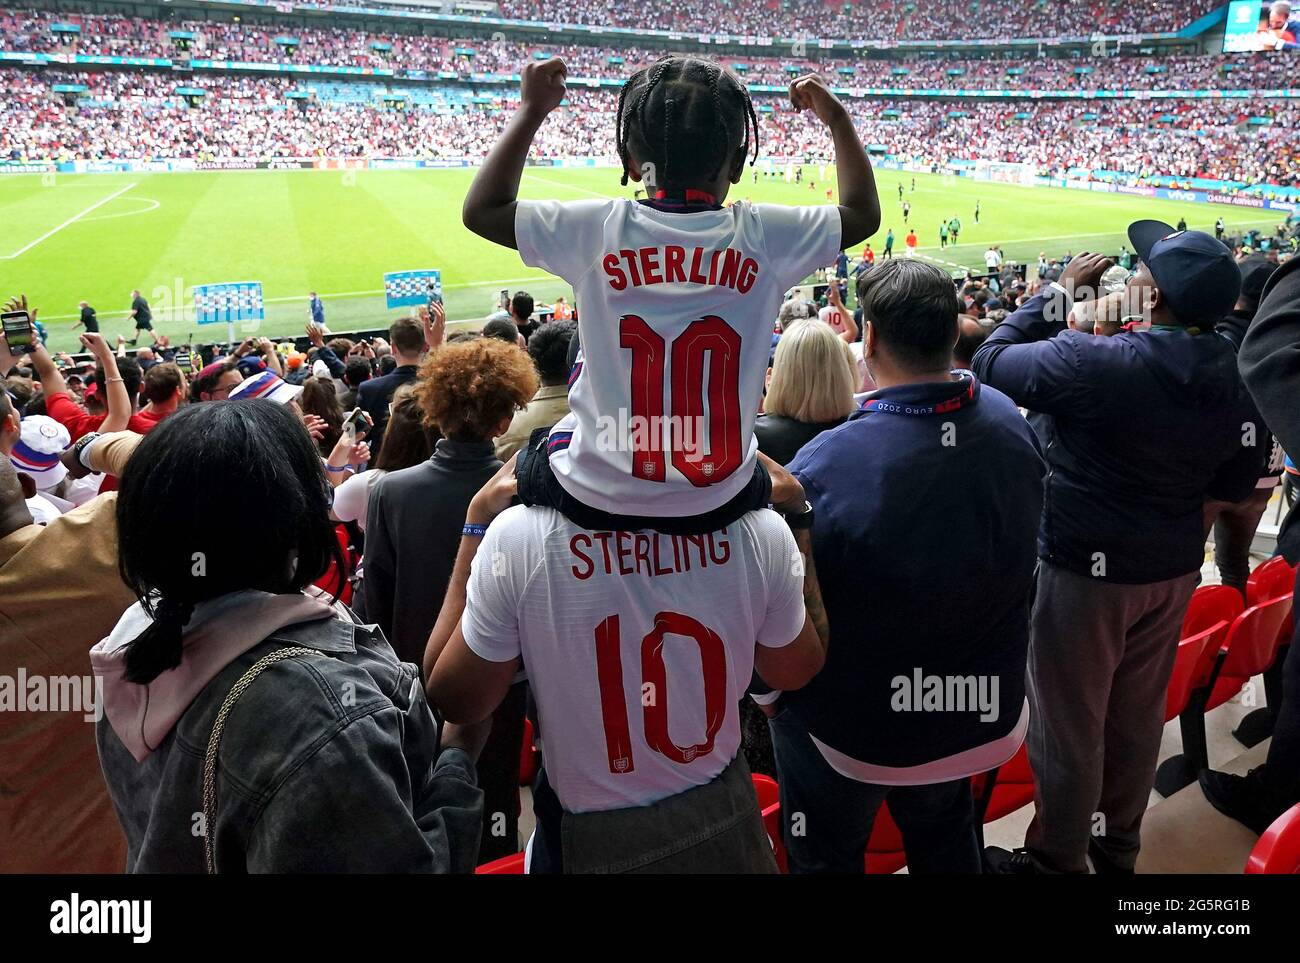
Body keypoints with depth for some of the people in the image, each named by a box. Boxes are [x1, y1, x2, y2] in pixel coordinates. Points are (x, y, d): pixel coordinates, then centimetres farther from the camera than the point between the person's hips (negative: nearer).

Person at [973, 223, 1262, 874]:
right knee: (1138, 715, 22)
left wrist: (1059, 290, -4)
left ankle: (1057, 860, 28)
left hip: (1085, 570, -6)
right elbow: (1235, 485, 5)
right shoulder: (1235, 379, -5)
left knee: (1068, 723, 10)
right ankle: (1119, 847, 43)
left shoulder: (1088, 362, -26)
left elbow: (992, 362, -12)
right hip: (1174, 569, 7)